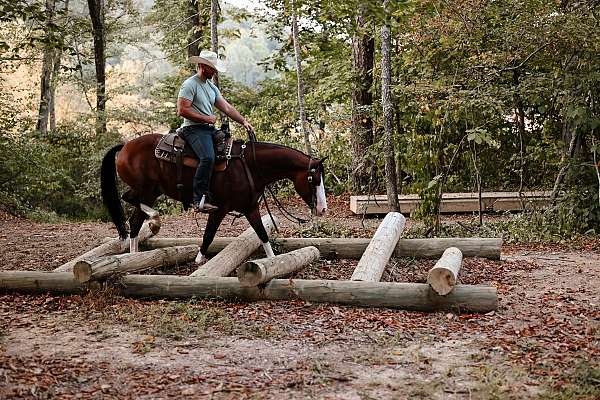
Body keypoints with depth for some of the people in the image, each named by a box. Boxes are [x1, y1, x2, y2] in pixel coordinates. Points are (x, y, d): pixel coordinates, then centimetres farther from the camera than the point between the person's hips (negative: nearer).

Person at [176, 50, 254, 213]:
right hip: (194, 129, -9)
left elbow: (226, 107, 17)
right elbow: (182, 110, -15)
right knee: (208, 158, -31)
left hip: (210, 129, 9)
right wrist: (206, 118, -12)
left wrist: (243, 121, 6)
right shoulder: (190, 84, -7)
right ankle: (199, 199, -30)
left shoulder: (212, 86, 20)